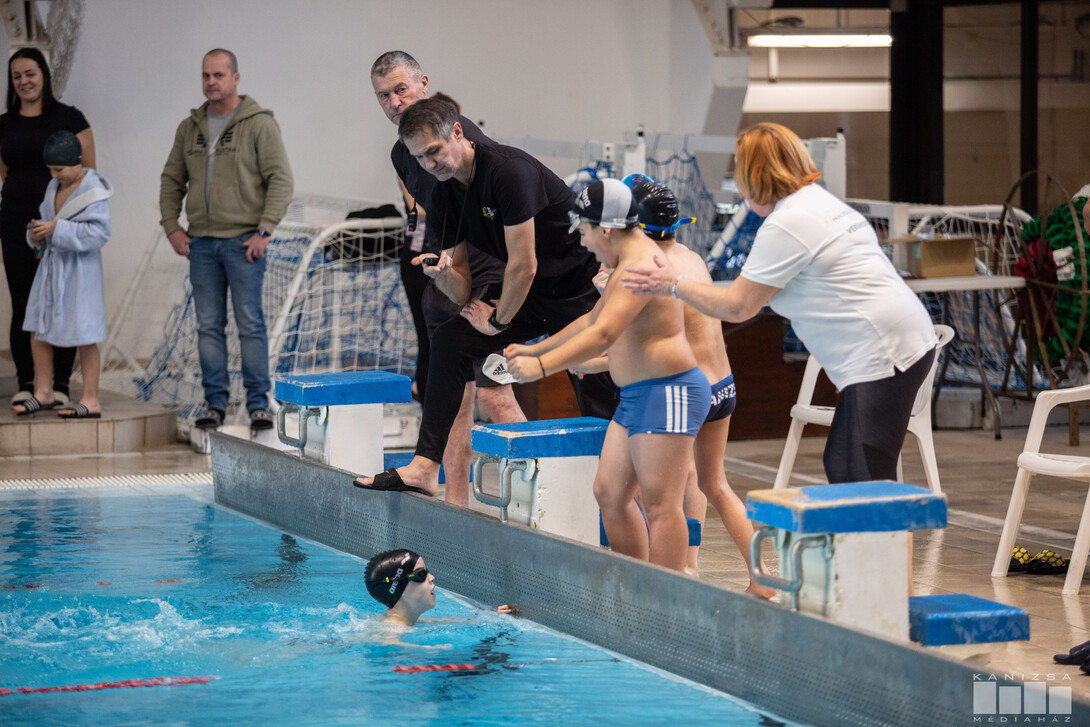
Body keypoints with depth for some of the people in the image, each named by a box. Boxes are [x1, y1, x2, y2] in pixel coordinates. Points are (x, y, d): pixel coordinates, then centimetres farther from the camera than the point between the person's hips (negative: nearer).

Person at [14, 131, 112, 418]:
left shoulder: (92, 191, -14)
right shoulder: (55, 187, 9)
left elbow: (99, 232, -21)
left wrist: (57, 230, -25)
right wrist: (37, 233, -4)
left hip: (79, 267, -8)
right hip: (51, 264, 8)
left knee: (83, 333, -3)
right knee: (38, 328, 9)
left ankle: (91, 400, 3)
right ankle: (44, 392, 19)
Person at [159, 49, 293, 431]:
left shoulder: (259, 124, -4)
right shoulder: (190, 127, 12)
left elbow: (280, 179, -8)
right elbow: (172, 180, 19)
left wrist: (264, 231, -14)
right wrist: (171, 227, 6)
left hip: (243, 241, -5)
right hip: (202, 242, 5)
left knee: (250, 324, -5)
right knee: (209, 325, 5)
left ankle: (258, 403, 0)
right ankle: (215, 402, 10)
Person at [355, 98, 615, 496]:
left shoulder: (507, 170, -25)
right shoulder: (446, 194, 0)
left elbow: (524, 265, -23)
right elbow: (464, 290, 2)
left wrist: (498, 321, -9)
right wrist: (443, 273, -21)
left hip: (581, 288, -8)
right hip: (522, 291, 8)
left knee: (599, 406, -7)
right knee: (450, 340, -5)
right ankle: (425, 467, -9)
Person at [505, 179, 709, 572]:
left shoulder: (639, 267, -18)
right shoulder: (629, 262, 17)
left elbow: (602, 334, -27)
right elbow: (592, 320, 29)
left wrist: (541, 366, -29)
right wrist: (534, 349, 28)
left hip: (668, 392, -11)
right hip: (635, 397, 11)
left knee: (660, 505, -12)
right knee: (609, 493, 10)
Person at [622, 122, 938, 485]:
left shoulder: (784, 227, -12)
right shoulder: (823, 201, 20)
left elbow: (738, 306, -6)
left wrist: (675, 285, 6)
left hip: (882, 355, -11)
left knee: (865, 482, -12)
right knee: (840, 469, 12)